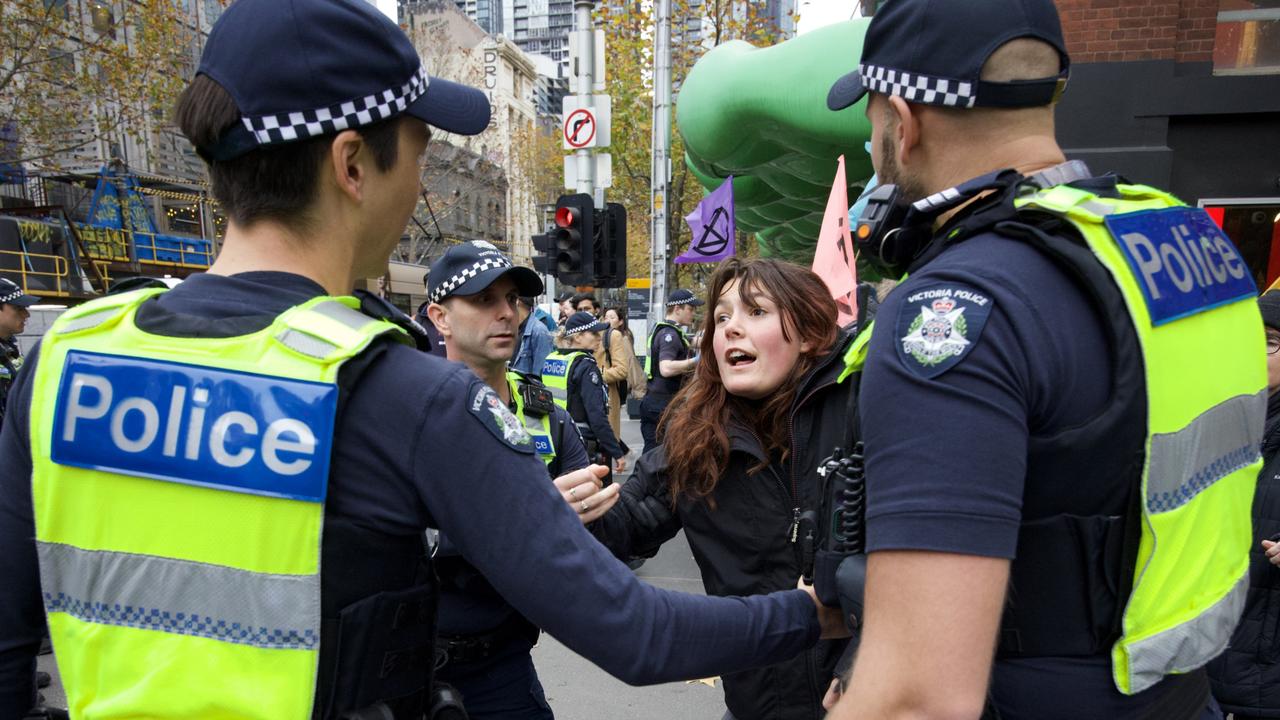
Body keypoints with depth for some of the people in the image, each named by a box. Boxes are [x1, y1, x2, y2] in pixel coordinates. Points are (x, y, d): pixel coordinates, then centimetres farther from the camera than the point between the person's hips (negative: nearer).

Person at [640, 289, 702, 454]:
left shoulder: (659, 329, 16)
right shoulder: (670, 333, -16)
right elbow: (666, 368, -30)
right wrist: (695, 361, -21)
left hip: (652, 401, 10)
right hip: (665, 405, -10)